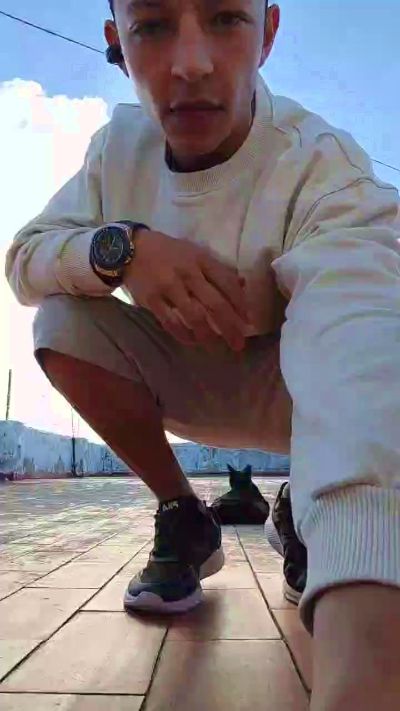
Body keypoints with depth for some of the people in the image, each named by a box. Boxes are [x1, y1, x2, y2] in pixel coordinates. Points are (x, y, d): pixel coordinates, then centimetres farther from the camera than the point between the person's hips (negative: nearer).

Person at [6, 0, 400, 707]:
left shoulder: (326, 172, -29)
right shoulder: (122, 143, -11)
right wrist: (120, 247, -32)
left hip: (295, 384, -3)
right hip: (190, 378, 4)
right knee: (62, 324, -20)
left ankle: (300, 512, 0)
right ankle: (185, 521, -1)